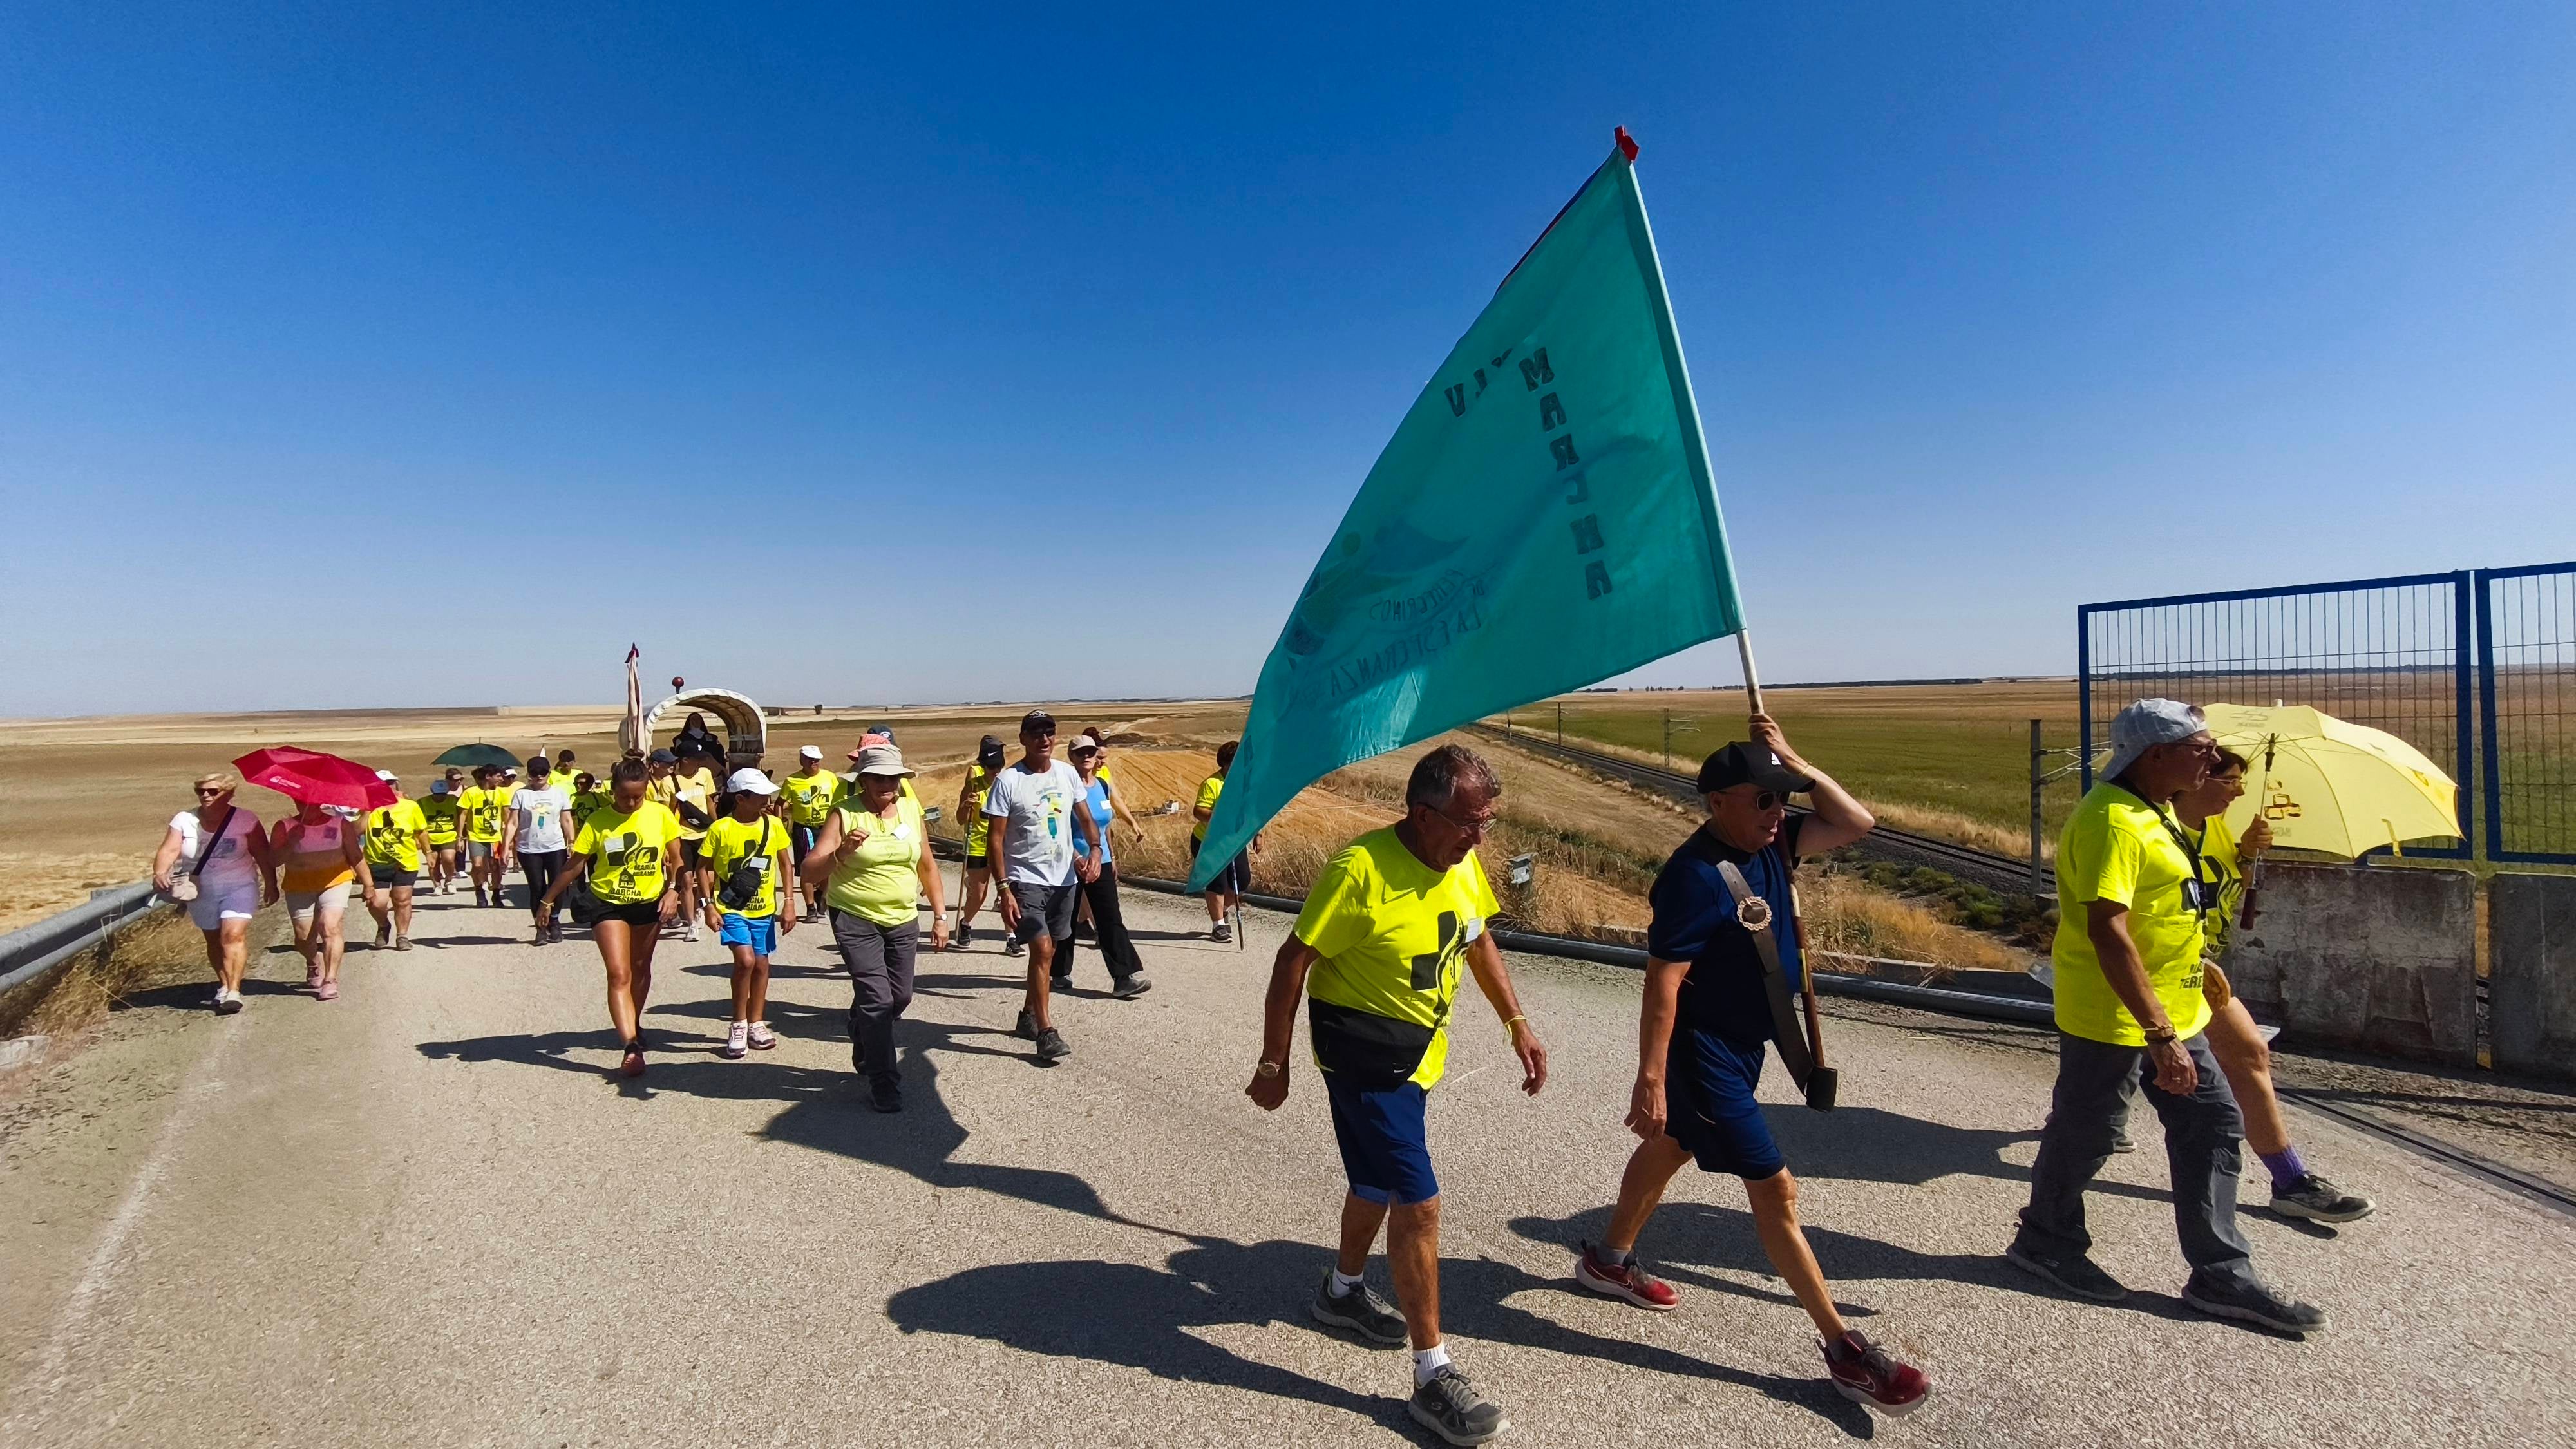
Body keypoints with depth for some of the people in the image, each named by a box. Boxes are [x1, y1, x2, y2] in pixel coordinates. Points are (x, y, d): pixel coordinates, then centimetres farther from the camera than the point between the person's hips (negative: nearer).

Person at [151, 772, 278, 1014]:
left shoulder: (245, 820, -7)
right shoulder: (184, 820, -2)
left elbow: (263, 855, -3)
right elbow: (169, 850, -13)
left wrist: (271, 884, -1)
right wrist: (160, 872, -32)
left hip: (239, 888, -4)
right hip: (201, 892, 4)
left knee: (233, 935, -18)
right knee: (214, 940, 15)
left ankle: (233, 991, -22)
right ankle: (224, 985, 30)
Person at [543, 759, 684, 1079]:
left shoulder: (661, 815, -8)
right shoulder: (598, 822, -11)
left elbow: (675, 859, 2)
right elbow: (574, 865, -3)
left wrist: (672, 890, -11)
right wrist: (548, 900, 0)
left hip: (649, 902, 2)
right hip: (609, 904, -2)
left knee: (640, 969, 19)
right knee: (619, 975, -12)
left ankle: (633, 1025, 40)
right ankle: (631, 1046, -18)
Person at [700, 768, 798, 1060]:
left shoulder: (773, 825, -2)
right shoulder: (720, 829, -11)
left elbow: (785, 863, 7)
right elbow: (703, 867, -2)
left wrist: (789, 902, 3)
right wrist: (709, 905, -9)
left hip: (764, 908, 4)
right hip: (731, 909, -4)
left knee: (761, 964, 9)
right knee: (745, 960, -18)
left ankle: (756, 1024, 25)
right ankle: (738, 1025, -1)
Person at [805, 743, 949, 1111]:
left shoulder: (911, 809, 2)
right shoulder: (845, 813, -11)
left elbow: (927, 864, 12)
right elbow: (810, 871, -13)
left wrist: (940, 915, 10)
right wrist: (842, 851, -32)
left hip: (903, 921, 5)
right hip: (856, 919, -5)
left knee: (899, 998, 13)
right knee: (877, 998, -11)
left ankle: (866, 1056, 41)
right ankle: (884, 1084, 4)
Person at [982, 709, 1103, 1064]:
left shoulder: (1067, 774, 3)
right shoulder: (1008, 781, -11)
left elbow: (1086, 818, 10)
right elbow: (995, 839, -11)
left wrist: (1095, 852, -9)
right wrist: (1003, 889, -17)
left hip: (1064, 878, 5)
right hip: (1026, 879, -5)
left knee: (1047, 951, 15)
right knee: (1042, 949, -15)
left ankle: (1029, 1017, 32)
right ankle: (1046, 1033, -9)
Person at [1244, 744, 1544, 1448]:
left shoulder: (1463, 867, -4)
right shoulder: (1362, 870, -27)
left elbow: (1479, 942, 14)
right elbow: (1294, 960, -20)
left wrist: (1518, 1025, 11)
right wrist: (1273, 1064, -15)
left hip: (1417, 1054, 8)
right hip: (1363, 1060, -8)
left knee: (1378, 1179, 26)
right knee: (1419, 1205, -7)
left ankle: (1343, 1290, 51)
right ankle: (1433, 1378, 9)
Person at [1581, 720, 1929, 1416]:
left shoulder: (1770, 843, -1)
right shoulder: (1695, 877, -27)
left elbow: (1856, 823, 0)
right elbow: (1663, 984, -27)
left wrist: (1795, 764, -10)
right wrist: (1650, 1080, -26)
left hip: (1743, 1044, 10)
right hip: (1705, 1053, -10)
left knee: (1671, 1147, 25)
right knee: (1775, 1189, -2)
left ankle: (1609, 1259, 45)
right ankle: (1843, 1347, 10)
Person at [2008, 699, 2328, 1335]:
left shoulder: (2153, 812, 10)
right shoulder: (2112, 819, -23)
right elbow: (2107, 930, -29)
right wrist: (2159, 1034, -30)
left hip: (2172, 1013, 10)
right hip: (2112, 1018, -10)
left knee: (2213, 1124, 11)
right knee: (2083, 1135, 6)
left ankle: (2222, 1275, 21)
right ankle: (2047, 1241, 27)